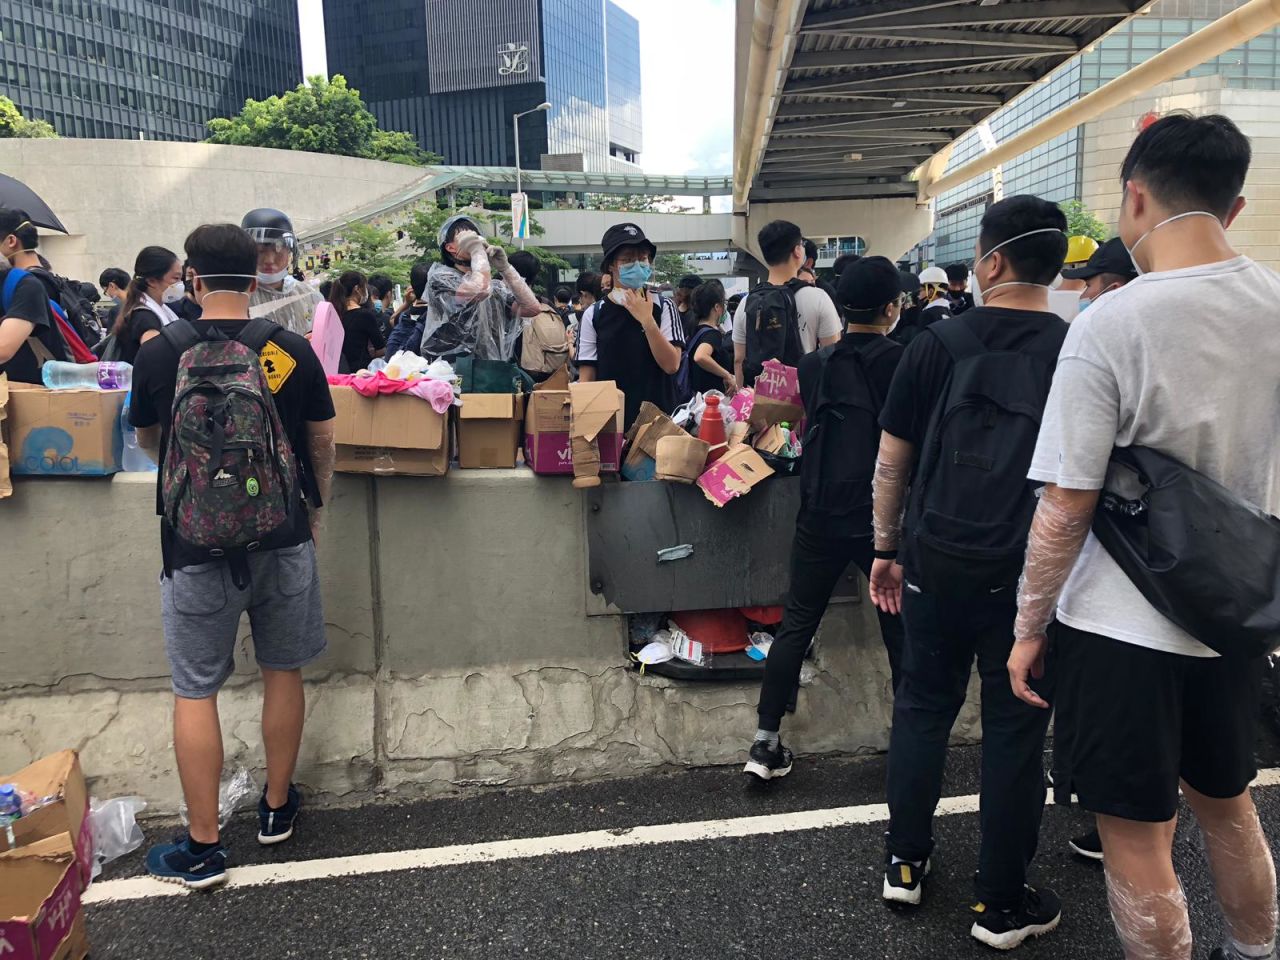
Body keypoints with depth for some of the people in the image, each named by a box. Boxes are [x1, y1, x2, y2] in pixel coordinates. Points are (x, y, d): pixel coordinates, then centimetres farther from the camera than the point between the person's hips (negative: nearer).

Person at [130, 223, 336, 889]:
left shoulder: (158, 354, -7)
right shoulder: (292, 351, -5)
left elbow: (148, 442, 10)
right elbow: (322, 442, 5)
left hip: (194, 545, -2)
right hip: (283, 537, 2)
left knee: (195, 691, 9)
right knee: (282, 673, 17)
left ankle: (203, 847, 16)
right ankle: (277, 807, 32)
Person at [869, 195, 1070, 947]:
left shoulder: (940, 343, -2)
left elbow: (893, 458, 1)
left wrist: (887, 548, 11)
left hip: (938, 560, 1)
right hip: (1030, 571, -1)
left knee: (924, 706, 17)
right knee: (1015, 728, 9)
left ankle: (906, 861, 29)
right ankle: (1003, 904, 22)